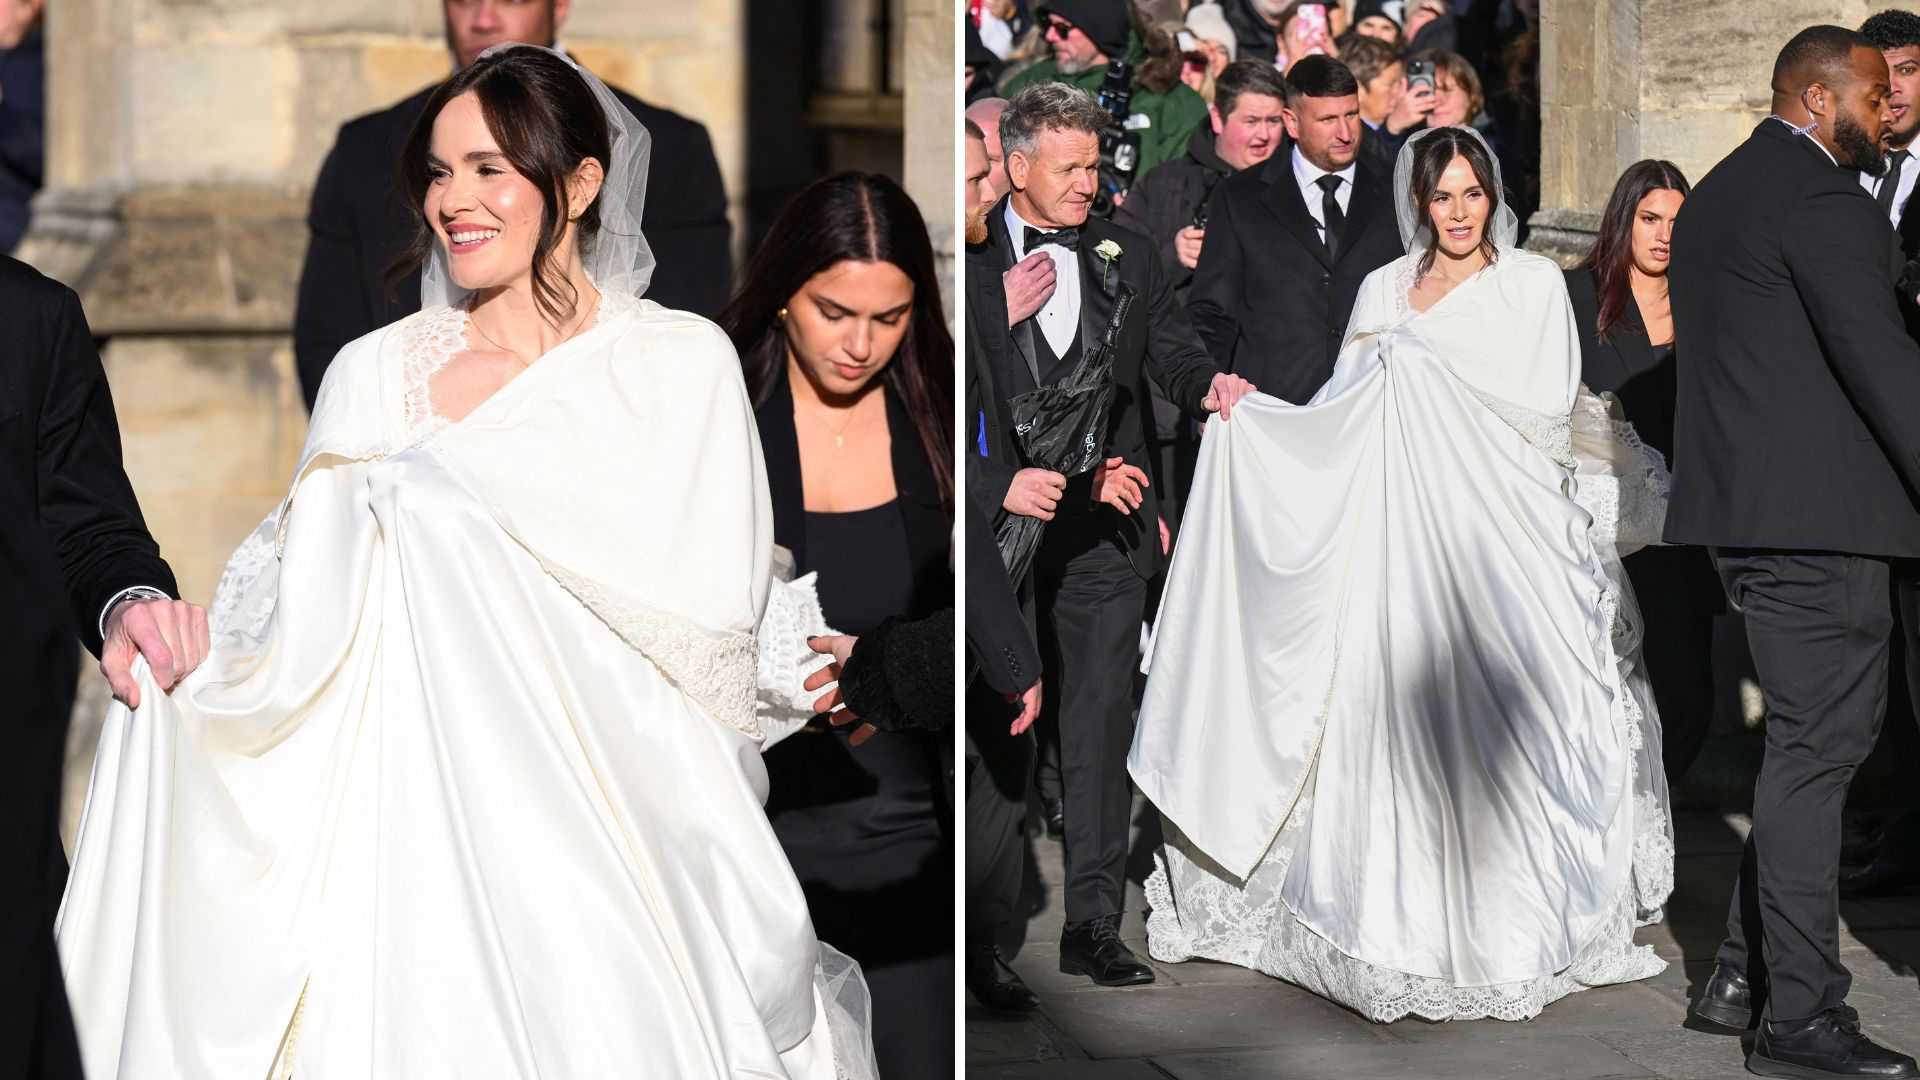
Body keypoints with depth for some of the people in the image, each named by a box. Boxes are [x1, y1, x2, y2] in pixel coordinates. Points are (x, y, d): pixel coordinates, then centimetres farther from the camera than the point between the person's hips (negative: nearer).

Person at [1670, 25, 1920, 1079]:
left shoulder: (1713, 195, 18)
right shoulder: (1824, 198, -13)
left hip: (1739, 507, 10)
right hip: (1817, 515, -10)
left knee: (1817, 735, 18)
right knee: (1815, 747, -5)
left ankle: (1745, 970, 21)